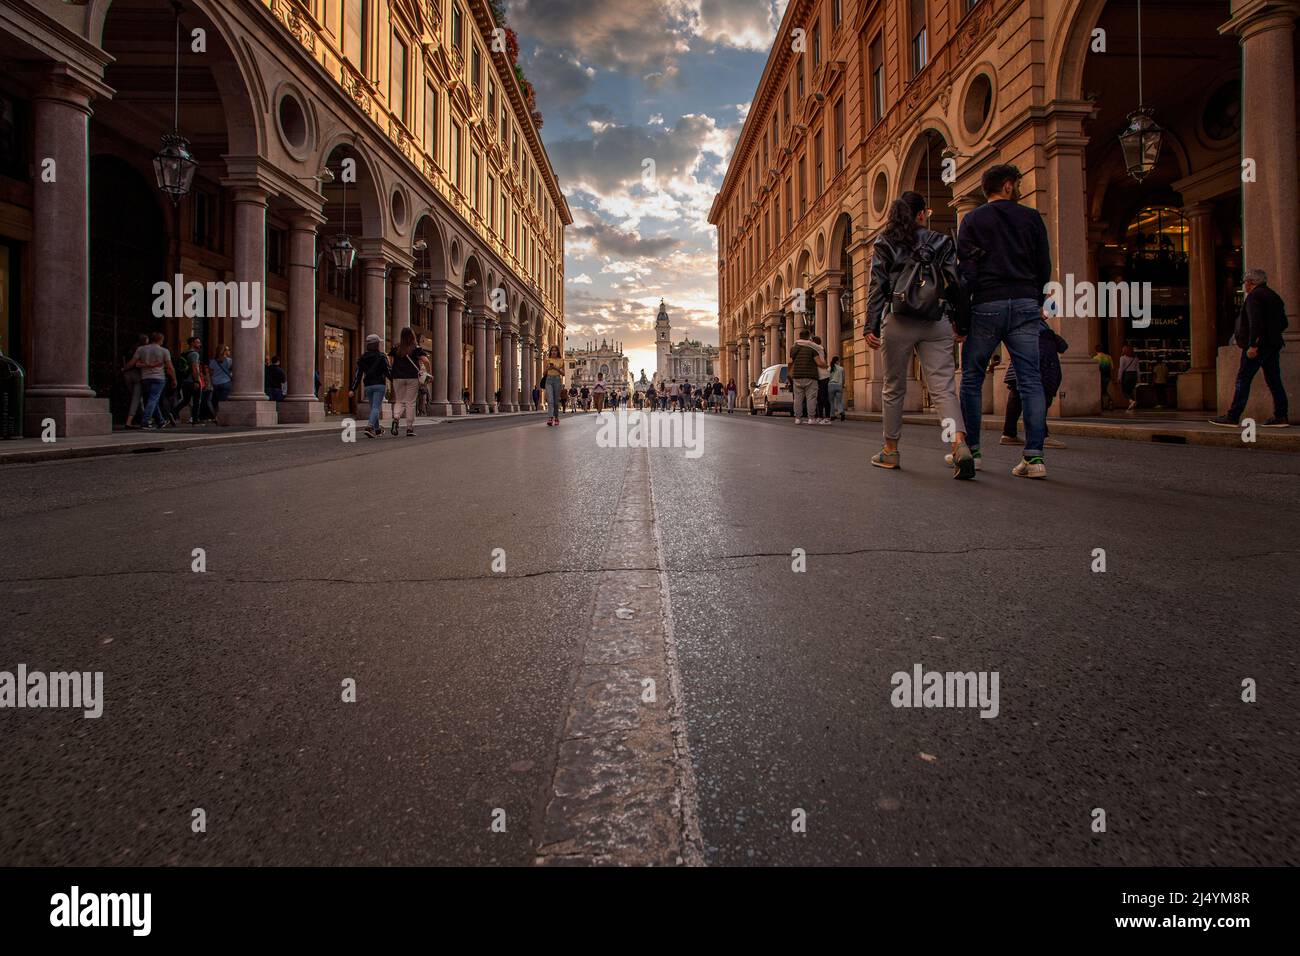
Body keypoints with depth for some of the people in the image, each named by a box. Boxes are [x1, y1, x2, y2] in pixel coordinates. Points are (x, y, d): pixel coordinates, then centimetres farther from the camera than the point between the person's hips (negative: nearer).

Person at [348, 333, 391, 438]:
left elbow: (357, 374, 6)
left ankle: (377, 429, 22)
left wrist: (352, 389, 5)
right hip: (379, 385, -4)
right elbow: (388, 371, -7)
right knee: (376, 407, -10)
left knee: (373, 407, 17)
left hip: (368, 386, 4)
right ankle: (370, 427, -30)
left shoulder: (362, 358, 8)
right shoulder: (381, 357, -4)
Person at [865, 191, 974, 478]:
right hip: (937, 323, 1)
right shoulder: (941, 242, 10)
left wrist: (871, 327, -2)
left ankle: (890, 450, 17)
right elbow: (955, 285, 4)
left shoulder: (884, 244, 7)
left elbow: (877, 287, 0)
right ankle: (960, 445, -23)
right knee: (944, 387, -4)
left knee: (894, 388, 11)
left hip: (898, 322, -1)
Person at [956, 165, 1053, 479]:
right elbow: (1044, 266, 12)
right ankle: (1034, 456, -9)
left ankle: (970, 450, 11)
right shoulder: (1031, 217, 13)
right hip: (1025, 305, 2)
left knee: (972, 379, 9)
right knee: (1030, 381, -2)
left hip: (987, 305, -2)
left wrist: (960, 319, -2)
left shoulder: (973, 219, 7)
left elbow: (965, 272, -2)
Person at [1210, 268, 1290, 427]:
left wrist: (1253, 344, -23)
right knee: (1274, 380, 9)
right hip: (1274, 345, 9)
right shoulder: (1274, 296, 20)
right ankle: (1281, 417, 6)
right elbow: (1283, 323, 22)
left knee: (1243, 380, -8)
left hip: (1258, 346, -9)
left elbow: (1255, 322, -20)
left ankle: (1233, 417, -11)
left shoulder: (1254, 296, -8)